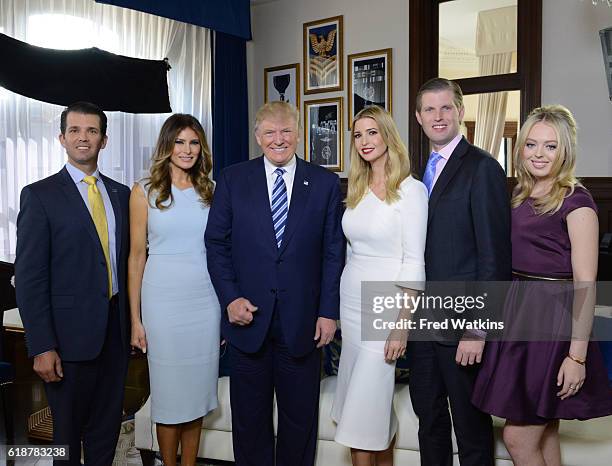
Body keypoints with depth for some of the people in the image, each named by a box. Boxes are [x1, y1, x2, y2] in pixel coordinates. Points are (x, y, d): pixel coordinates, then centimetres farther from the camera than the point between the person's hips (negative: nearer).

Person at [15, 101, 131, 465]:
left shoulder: (121, 194, 9)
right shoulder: (40, 195, -6)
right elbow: (29, 276, -10)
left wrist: (134, 321, 7)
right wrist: (41, 347, -14)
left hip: (116, 330, 4)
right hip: (71, 333, -4)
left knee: (107, 428, 16)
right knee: (67, 431, 12)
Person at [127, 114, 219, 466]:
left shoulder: (209, 191, 8)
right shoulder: (145, 192, 0)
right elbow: (137, 256, -1)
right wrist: (136, 319, -4)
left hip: (206, 299, 3)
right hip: (163, 300, -3)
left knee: (198, 386, 10)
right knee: (169, 389, 6)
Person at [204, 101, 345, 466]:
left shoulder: (325, 183, 1)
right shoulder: (232, 180, 2)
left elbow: (334, 252, 0)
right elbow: (217, 244, 2)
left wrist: (329, 312, -4)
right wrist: (230, 298, -8)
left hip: (303, 322, 0)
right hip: (248, 316, 1)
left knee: (301, 417, 13)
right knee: (249, 417, 14)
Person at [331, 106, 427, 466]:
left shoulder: (411, 189, -10)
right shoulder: (357, 189, 10)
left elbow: (413, 262, -14)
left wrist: (402, 325, -18)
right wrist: (335, 309, 9)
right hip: (352, 301, 7)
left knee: (363, 407, -3)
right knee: (375, 400, 15)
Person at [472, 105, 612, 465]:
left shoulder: (576, 200, -11)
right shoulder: (521, 197, 11)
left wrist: (577, 354, -18)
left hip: (554, 322, -7)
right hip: (518, 314, 7)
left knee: (518, 437, -2)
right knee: (545, 435, 16)